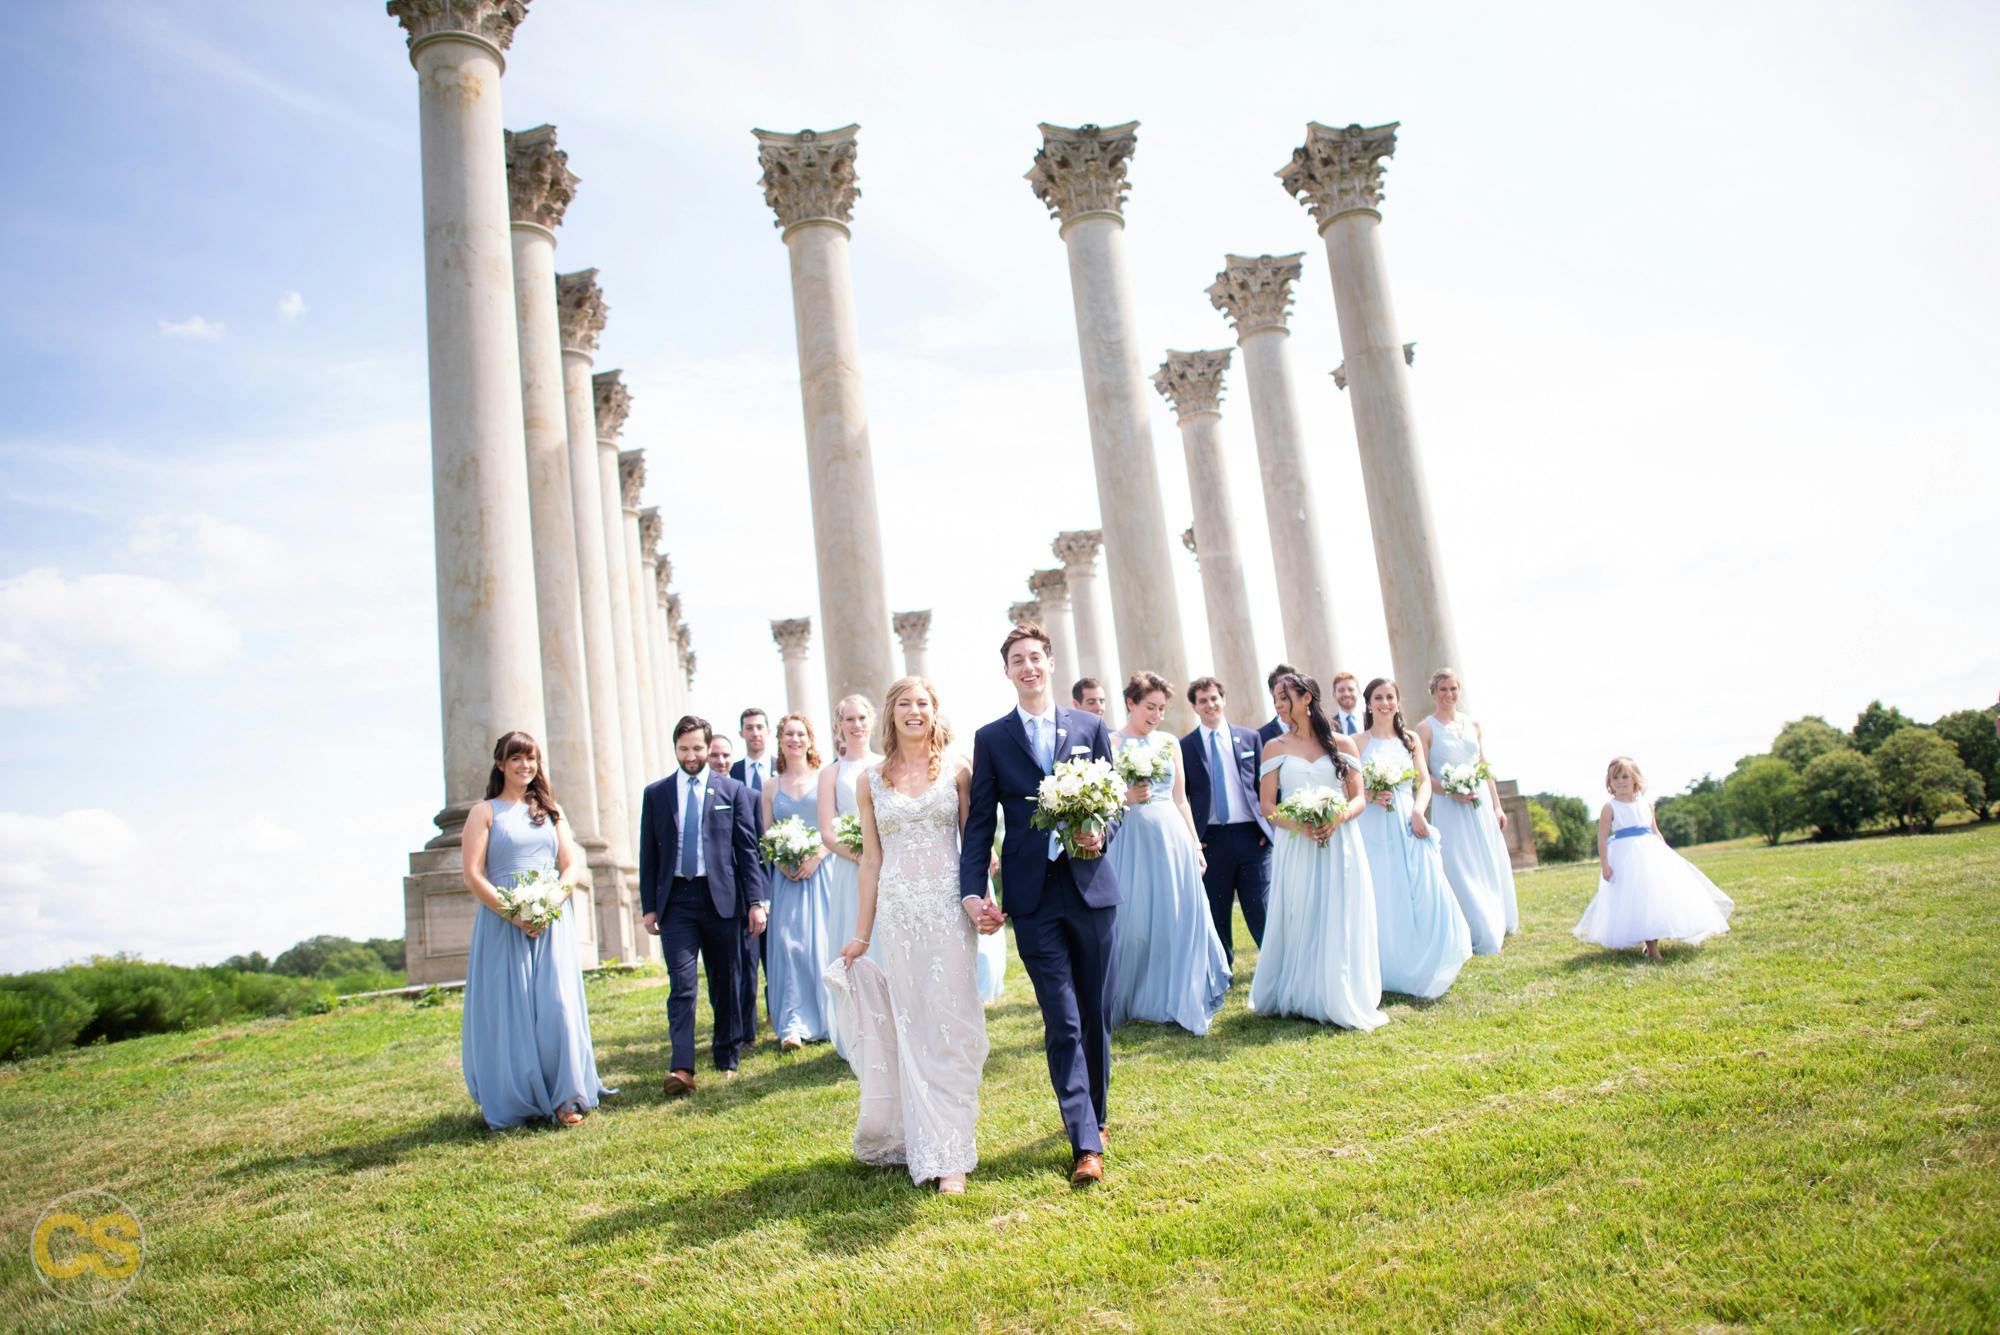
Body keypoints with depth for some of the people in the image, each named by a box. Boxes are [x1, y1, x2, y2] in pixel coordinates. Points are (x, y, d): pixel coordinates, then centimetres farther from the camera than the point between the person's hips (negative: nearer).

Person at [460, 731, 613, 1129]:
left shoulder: (550, 810, 14)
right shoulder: (485, 812, 3)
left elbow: (573, 865, 8)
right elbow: (473, 876, -5)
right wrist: (514, 915, -15)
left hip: (552, 924, 2)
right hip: (503, 924, -2)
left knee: (558, 1006, -4)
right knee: (508, 1011, 1)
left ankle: (563, 1099, 2)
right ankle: (511, 1101, 13)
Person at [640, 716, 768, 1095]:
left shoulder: (733, 790, 4)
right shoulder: (656, 794, 8)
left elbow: (748, 849, 3)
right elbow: (649, 854, 9)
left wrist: (756, 901, -3)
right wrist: (649, 906, 3)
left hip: (721, 897, 0)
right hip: (675, 900, 0)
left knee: (725, 983, 8)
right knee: (681, 984, -8)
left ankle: (727, 1059, 21)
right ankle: (682, 1068, -12)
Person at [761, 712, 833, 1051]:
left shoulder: (824, 778, 3)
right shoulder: (771, 786, 10)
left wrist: (816, 857, -13)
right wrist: (780, 862, -8)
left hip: (821, 871, -1)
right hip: (786, 876, 2)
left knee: (822, 942, 0)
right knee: (787, 942, -7)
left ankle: (827, 1019, 14)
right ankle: (792, 1025, -6)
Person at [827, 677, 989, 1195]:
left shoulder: (956, 769, 3)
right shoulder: (872, 780, 7)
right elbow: (871, 859, 10)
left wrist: (978, 899, -9)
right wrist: (862, 932, 11)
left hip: (948, 907, -1)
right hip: (897, 910, 1)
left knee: (949, 1022, -1)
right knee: (911, 1024, 6)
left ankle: (950, 1153, 6)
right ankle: (923, 1143, 22)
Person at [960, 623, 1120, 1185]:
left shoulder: (1090, 727, 8)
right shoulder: (991, 738, 6)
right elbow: (980, 823, 3)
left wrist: (1101, 835, -11)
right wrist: (974, 892, -6)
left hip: (1091, 885, 2)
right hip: (1032, 895, -1)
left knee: (1097, 1013, 11)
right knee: (1062, 1022, -3)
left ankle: (1096, 1113, 32)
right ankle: (1085, 1143, 2)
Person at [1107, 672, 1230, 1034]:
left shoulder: (1169, 743, 11)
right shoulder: (1109, 743, -1)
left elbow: (1181, 799, 14)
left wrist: (1195, 844, 12)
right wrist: (1126, 798, -21)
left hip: (1174, 840, 4)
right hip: (1131, 842, -4)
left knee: (1177, 920, 4)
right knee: (1133, 922, 1)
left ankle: (1174, 1002, 15)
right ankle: (1129, 1001, 18)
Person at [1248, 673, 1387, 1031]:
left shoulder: (1342, 745, 5)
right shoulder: (1275, 747, 6)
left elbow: (1358, 799, 5)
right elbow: (1267, 806, 2)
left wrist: (1338, 818, -16)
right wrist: (1299, 824, -16)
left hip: (1339, 845, 0)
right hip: (1295, 848, 0)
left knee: (1339, 924, 0)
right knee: (1300, 923, 2)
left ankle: (1342, 1001, 10)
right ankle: (1300, 998, 13)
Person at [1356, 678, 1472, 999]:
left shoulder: (1411, 739, 12)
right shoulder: (1358, 742, 3)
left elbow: (1424, 782, 6)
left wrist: (1418, 811, -11)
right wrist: (1370, 796, -19)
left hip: (1410, 827, 3)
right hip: (1375, 830, -3)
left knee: (1424, 898, -2)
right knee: (1384, 904, 0)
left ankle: (1425, 974, 12)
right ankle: (1392, 975, 13)